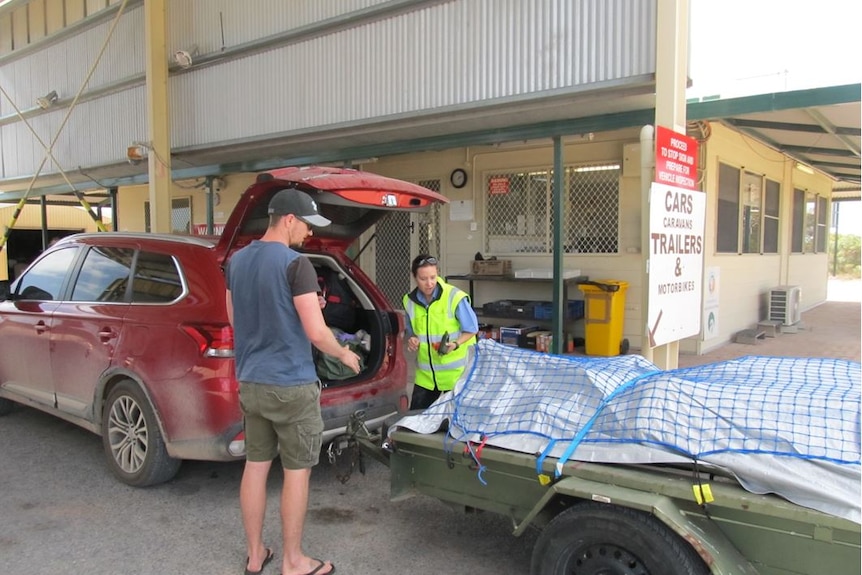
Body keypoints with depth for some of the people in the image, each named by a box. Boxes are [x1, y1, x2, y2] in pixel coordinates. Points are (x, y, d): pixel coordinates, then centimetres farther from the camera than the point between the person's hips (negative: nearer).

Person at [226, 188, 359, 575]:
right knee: (296, 471, 6)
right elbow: (316, 333, -17)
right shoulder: (295, 264, -17)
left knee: (255, 465, 15)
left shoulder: (237, 261, 6)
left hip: (250, 381, 7)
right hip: (291, 384, -7)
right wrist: (344, 355, 2)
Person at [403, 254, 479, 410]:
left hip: (456, 371, -4)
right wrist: (412, 339, -9)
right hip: (426, 372, 4)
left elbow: (471, 329, -8)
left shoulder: (455, 297, -17)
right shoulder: (410, 301, -2)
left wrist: (455, 344, -24)